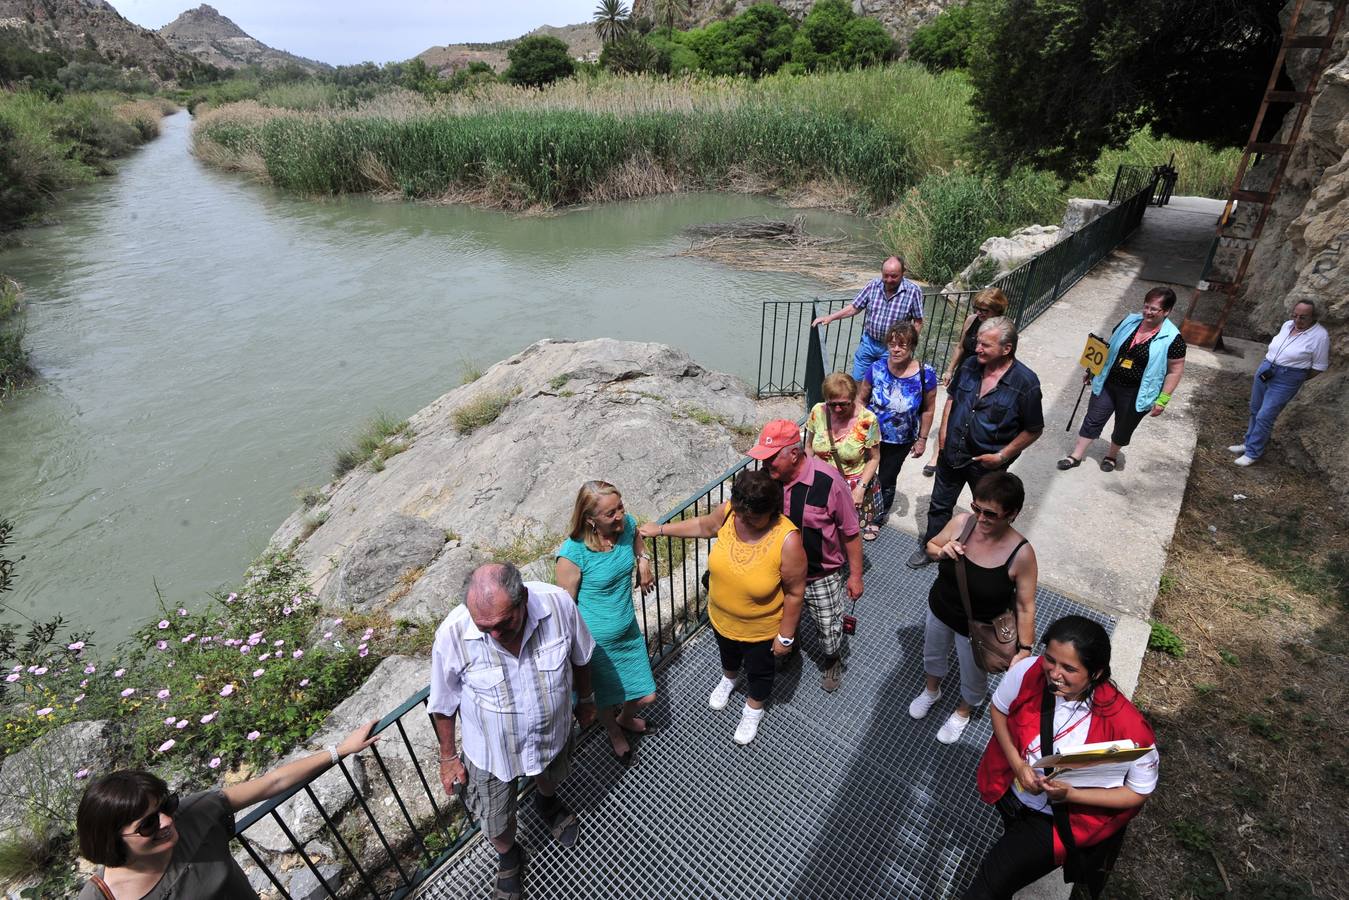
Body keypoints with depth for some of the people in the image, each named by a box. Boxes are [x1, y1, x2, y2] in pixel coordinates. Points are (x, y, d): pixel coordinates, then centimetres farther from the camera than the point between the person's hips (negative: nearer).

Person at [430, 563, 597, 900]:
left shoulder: (558, 603, -32)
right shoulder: (453, 633, -34)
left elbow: (580, 656, -9)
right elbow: (443, 703, -14)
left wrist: (586, 699, 6)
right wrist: (448, 757, -1)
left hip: (552, 730, 2)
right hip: (491, 748, -1)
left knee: (551, 779, 34)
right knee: (496, 824, 23)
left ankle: (547, 803, 71)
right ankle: (508, 858, 59)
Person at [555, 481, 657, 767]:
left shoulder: (627, 525, -15)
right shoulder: (573, 554, -30)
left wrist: (643, 560, -4)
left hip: (628, 630, 5)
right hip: (595, 641, -5)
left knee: (646, 695, 20)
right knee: (604, 700, 22)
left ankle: (626, 718, 56)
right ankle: (615, 734, 57)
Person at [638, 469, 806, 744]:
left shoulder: (787, 541, -36)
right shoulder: (728, 512, -24)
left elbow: (794, 593, -23)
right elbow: (704, 526, -1)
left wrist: (785, 636, -13)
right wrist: (661, 530, 3)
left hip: (761, 628, -4)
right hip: (721, 617, 4)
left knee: (759, 669, 27)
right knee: (727, 653, 35)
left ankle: (753, 709, 57)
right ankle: (728, 679, 68)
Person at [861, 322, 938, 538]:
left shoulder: (925, 374, -20)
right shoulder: (877, 368, -17)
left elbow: (928, 410, -7)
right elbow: (862, 399, -3)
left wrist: (922, 439, -2)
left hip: (900, 442, 0)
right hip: (871, 435, 1)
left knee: (887, 480, 16)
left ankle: (877, 520, 41)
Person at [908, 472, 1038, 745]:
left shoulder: (1021, 554, -30)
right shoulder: (961, 522, -22)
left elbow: (1025, 606, -19)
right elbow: (930, 546, -3)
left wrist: (1024, 650, -17)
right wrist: (941, 551, -25)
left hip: (978, 629, -3)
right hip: (939, 610, 3)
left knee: (973, 678, 25)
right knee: (933, 655, 31)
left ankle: (963, 712, 58)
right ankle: (932, 690, 64)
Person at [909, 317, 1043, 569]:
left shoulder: (1025, 383, -21)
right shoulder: (970, 365, -8)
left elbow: (1033, 429, -11)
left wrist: (1002, 456, -15)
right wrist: (944, 432, 2)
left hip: (987, 463, -4)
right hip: (952, 453, 4)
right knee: (940, 505, 19)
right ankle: (930, 547, 40)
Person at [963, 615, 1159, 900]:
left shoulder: (1123, 723, -29)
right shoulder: (1028, 672, -24)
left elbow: (1138, 792, -12)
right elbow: (998, 710, -3)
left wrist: (1071, 794, -23)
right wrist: (1017, 763, -15)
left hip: (1060, 819, -3)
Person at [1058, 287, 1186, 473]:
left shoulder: (1172, 339, -15)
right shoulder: (1129, 321, -3)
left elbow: (1175, 371, -10)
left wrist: (1162, 399, -13)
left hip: (1135, 394, -3)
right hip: (1107, 383, 3)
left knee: (1123, 428, 16)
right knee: (1093, 420, 8)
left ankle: (1111, 455, 40)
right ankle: (1076, 456, 19)